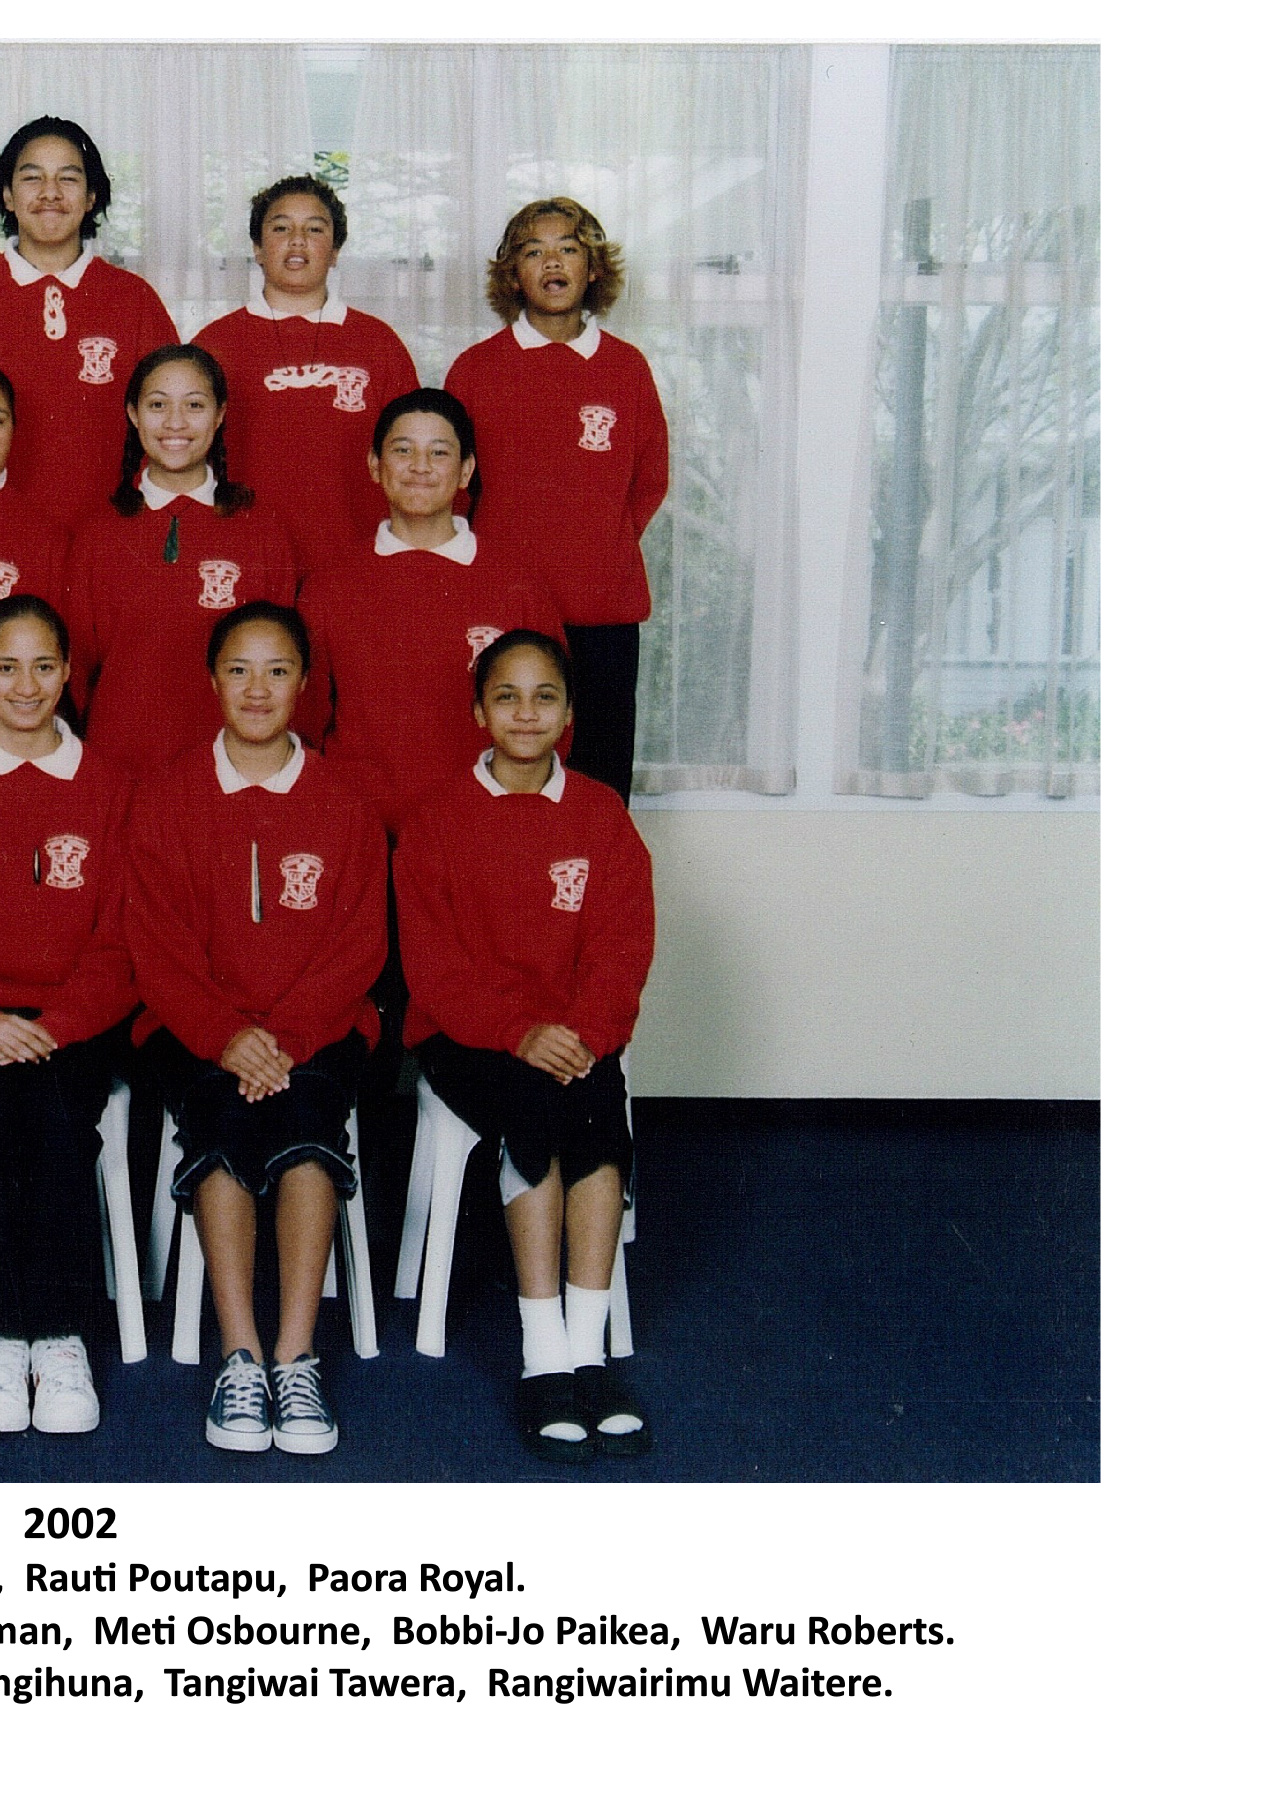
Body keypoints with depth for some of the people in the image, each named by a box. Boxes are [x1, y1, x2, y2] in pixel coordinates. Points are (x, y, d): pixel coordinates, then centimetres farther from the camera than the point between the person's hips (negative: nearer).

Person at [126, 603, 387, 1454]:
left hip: (319, 1025, 0)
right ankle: (241, 1359, -30)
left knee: (305, 1112, -31)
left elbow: (361, 943, 0)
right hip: (195, 1026, 0)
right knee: (220, 1117, -31)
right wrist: (223, 1034, -16)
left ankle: (296, 1359, -32)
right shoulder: (167, 797, 7)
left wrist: (286, 1035, -15)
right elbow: (157, 942, 0)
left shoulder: (343, 805, 8)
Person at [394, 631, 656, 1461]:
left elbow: (623, 948, 2)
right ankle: (545, 1358, -29)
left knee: (600, 1104, -30)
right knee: (535, 1107, -31)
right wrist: (520, 1031, -19)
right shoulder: (439, 818, 4)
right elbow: (433, 959, -5)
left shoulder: (601, 815, 9)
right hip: (467, 1036, -2)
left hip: (578, 1037, 2)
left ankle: (587, 1350, -28)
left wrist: (584, 1034, -17)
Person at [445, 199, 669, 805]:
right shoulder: (476, 367, 4)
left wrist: (599, 548, 9)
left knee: (600, 788, 3)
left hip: (604, 613, 1)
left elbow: (650, 481, 16)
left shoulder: (626, 367, 7)